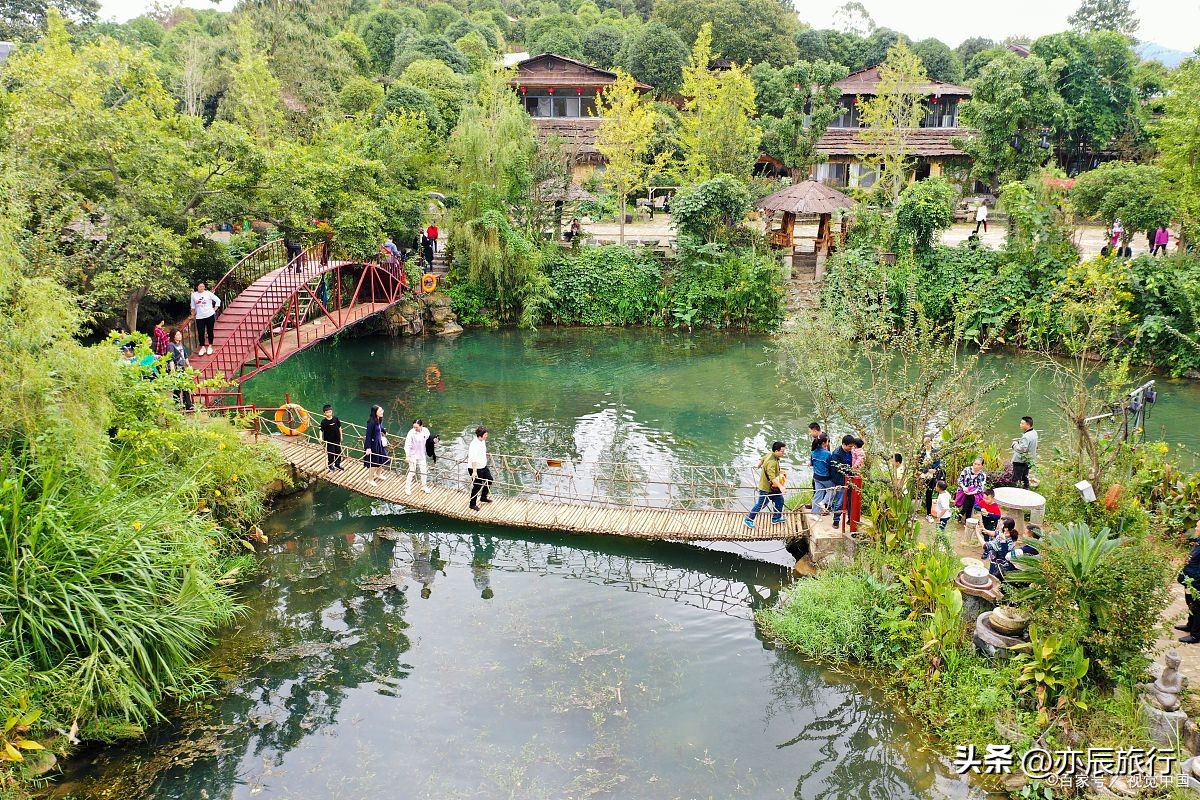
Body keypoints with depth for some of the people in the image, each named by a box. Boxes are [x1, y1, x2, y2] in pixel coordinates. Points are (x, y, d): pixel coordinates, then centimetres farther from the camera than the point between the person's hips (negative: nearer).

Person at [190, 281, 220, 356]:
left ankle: (210, 347, 21)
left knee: (210, 331, 7)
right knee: (200, 333, 3)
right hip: (199, 317, 2)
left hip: (209, 315, -2)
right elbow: (193, 306, 14)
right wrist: (193, 315, 16)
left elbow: (218, 300, 2)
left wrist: (215, 309, -2)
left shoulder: (208, 293, -5)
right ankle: (202, 348, 18)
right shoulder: (194, 295, 3)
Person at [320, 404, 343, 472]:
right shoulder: (324, 422, -14)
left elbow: (339, 427, 6)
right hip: (329, 440, -4)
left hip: (337, 439, 4)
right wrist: (321, 437, -30)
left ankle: (337, 464, 32)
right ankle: (330, 465, 22)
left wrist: (341, 436, 11)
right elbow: (321, 430, -15)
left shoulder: (336, 419, -4)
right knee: (331, 453, 4)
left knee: (338, 452, 14)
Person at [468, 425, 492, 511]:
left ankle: (483, 497, 42)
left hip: (483, 466, 9)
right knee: (477, 486, 1)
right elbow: (473, 459, -33)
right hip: (476, 468, -9)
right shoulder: (474, 445, -28)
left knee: (489, 480, 21)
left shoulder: (483, 441, 1)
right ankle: (473, 504, 18)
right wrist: (474, 472, -37)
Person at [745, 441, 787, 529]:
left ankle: (776, 518, 31)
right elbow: (772, 477, -43)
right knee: (760, 505, 4)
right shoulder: (772, 462, -33)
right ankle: (748, 520, 20)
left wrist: (759, 466, 41)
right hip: (766, 488, -9)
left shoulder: (771, 455, -3)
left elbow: (763, 459, 19)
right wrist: (780, 486, -51)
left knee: (779, 500, 16)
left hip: (772, 487, 10)